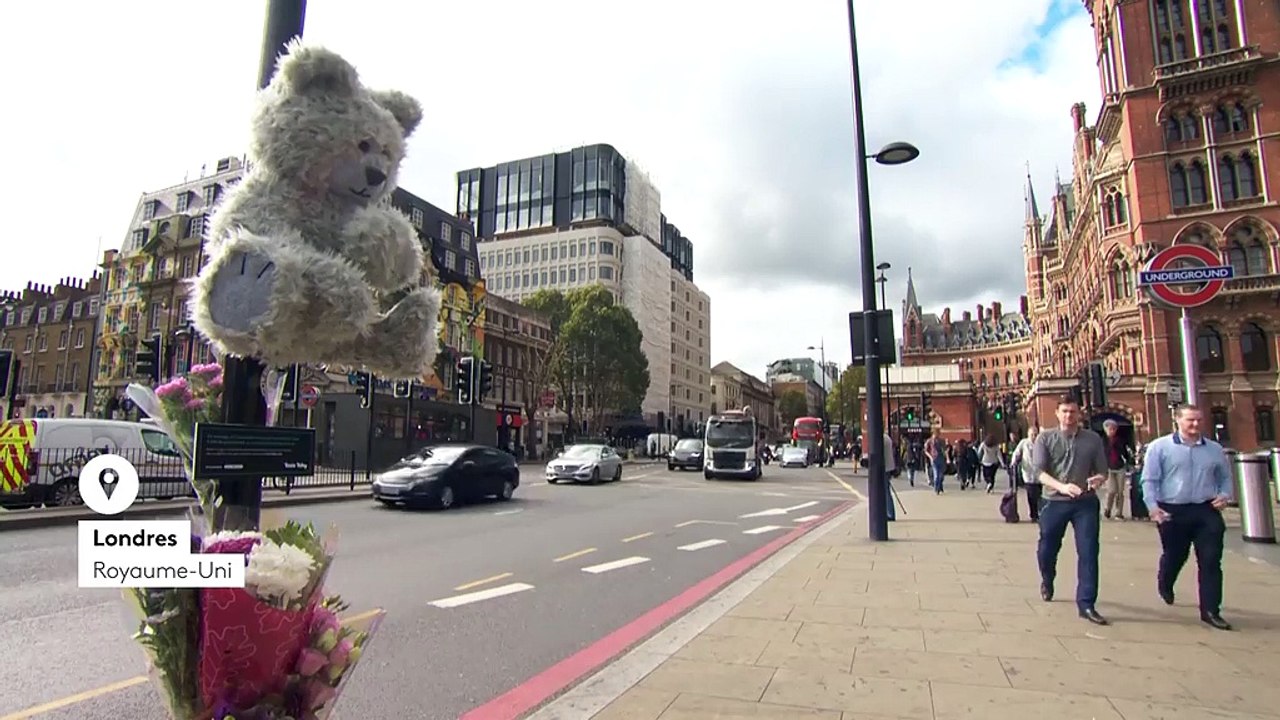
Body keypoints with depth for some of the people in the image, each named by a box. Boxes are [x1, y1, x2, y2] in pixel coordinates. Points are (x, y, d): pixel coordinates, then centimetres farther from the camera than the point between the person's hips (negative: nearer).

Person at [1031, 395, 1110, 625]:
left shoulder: (1093, 439, 3)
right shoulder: (1045, 438, -2)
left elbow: (1102, 470, 6)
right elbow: (1039, 471, -10)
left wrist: (1098, 479, -19)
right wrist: (1061, 486, -28)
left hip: (1086, 503, 0)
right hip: (1054, 502, 0)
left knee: (1088, 553, -4)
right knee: (1047, 549, 11)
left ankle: (1086, 604, 5)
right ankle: (1047, 582, 41)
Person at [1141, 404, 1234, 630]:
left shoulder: (1214, 449, 8)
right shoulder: (1159, 447, -4)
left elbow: (1225, 477, 19)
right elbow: (1149, 480, -6)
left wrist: (1224, 495, 0)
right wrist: (1153, 507, -15)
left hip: (1207, 512, 3)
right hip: (1173, 512, -2)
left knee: (1211, 561, -2)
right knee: (1174, 557, 14)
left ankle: (1210, 610, 6)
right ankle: (1165, 586, 44)